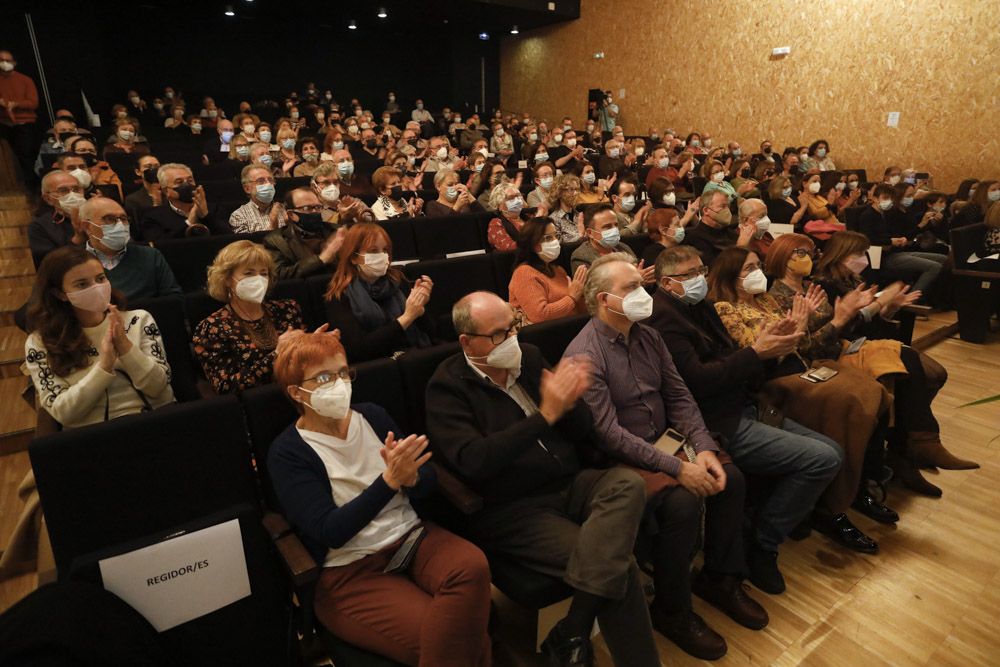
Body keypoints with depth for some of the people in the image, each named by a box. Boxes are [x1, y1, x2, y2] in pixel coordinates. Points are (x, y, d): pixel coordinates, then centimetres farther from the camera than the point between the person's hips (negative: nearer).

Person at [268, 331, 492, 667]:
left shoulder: (372, 415, 5)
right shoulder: (287, 452, -8)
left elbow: (428, 481, 4)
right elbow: (331, 532, -17)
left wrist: (410, 476, -20)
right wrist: (390, 480, -29)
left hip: (411, 535, 5)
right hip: (349, 571, -4)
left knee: (472, 567, -26)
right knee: (440, 636, -26)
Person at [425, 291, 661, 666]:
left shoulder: (529, 357, 9)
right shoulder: (447, 387, -7)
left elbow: (582, 433, 11)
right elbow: (474, 462, -22)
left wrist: (570, 402, -14)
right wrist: (545, 414, -24)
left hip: (569, 485, 6)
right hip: (510, 510, -6)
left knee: (627, 484, -24)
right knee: (616, 562, -23)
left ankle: (571, 636, -17)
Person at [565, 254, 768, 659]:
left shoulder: (647, 336, 4)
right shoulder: (584, 354, -20)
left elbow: (679, 397, 5)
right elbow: (609, 434, -24)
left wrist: (703, 448, -11)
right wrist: (678, 468, -26)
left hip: (663, 442, 8)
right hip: (619, 459, -7)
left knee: (730, 477, -6)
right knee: (683, 502, -25)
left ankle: (719, 578, 17)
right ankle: (671, 611, -1)